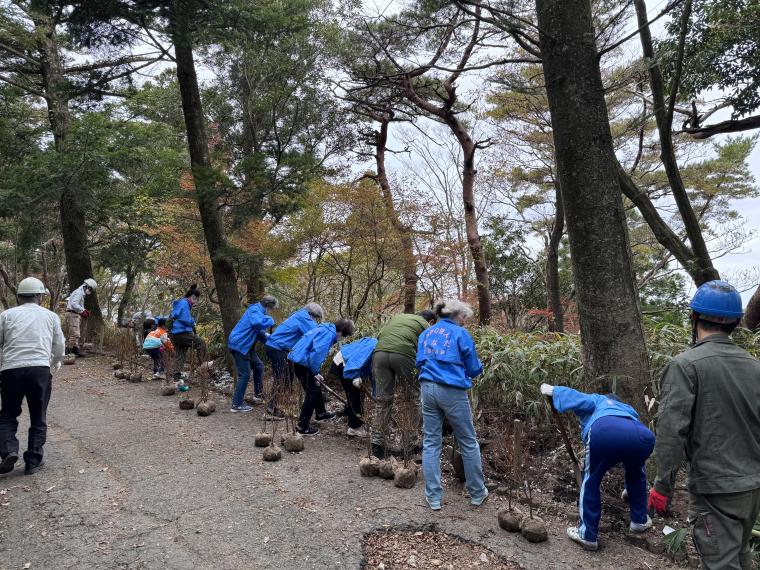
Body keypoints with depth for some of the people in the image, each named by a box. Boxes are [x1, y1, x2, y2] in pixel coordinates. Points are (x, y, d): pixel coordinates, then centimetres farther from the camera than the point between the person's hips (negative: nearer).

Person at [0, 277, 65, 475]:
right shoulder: (50, 316, 12)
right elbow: (59, 347, 13)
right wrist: (55, 364, 33)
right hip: (40, 369, 0)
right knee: (38, 418, 11)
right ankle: (33, 461, 12)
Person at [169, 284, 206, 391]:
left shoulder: (179, 303, 21)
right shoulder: (184, 303, -11)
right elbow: (186, 319, -18)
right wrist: (193, 321, 2)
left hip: (174, 333, 10)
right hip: (182, 333, -10)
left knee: (180, 356, 10)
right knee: (200, 342, -3)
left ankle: (177, 380, 9)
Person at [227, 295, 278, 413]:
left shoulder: (258, 311, 13)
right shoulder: (255, 310, -18)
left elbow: (260, 332, 17)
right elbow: (260, 322, -40)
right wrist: (271, 320, -20)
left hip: (246, 346, 11)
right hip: (239, 345, -11)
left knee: (258, 366, 19)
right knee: (245, 374, -7)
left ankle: (258, 395, 31)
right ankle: (237, 404, 1)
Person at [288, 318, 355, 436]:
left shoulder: (325, 329, 16)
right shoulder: (329, 334, -16)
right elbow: (317, 352, -28)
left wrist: (315, 371, 18)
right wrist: (316, 372, -19)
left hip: (298, 359, 10)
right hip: (302, 363, -10)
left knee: (316, 386, 25)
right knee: (312, 392, -3)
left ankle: (320, 413, 43)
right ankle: (302, 426, 1)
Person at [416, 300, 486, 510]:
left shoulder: (426, 333, 13)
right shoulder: (460, 333, -2)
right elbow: (473, 369, 2)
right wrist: (479, 366, 23)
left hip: (427, 388, 5)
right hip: (452, 392, -5)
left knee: (431, 443, 10)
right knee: (469, 444, 11)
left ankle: (434, 497, 13)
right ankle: (477, 494, 23)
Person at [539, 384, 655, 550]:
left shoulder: (597, 400, 37)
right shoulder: (628, 409, 46)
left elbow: (584, 401, 10)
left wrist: (553, 390, 20)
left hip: (604, 432, -4)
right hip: (643, 436, 4)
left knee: (591, 480, 19)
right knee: (636, 475, 37)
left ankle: (587, 535, 22)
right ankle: (640, 520, 46)